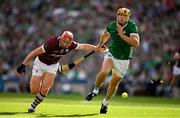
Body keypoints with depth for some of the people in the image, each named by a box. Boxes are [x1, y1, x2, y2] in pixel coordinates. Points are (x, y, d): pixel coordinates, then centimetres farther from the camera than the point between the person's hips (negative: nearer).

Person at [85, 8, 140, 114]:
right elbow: (105, 35, 20)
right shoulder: (111, 26, -5)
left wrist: (122, 34, -31)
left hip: (123, 60, -2)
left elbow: (136, 43, -30)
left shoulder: (132, 27, -17)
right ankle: (95, 90, -1)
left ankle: (105, 102, 29)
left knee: (114, 83, 5)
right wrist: (100, 45, 32)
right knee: (103, 72, -26)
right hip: (111, 55, 2)